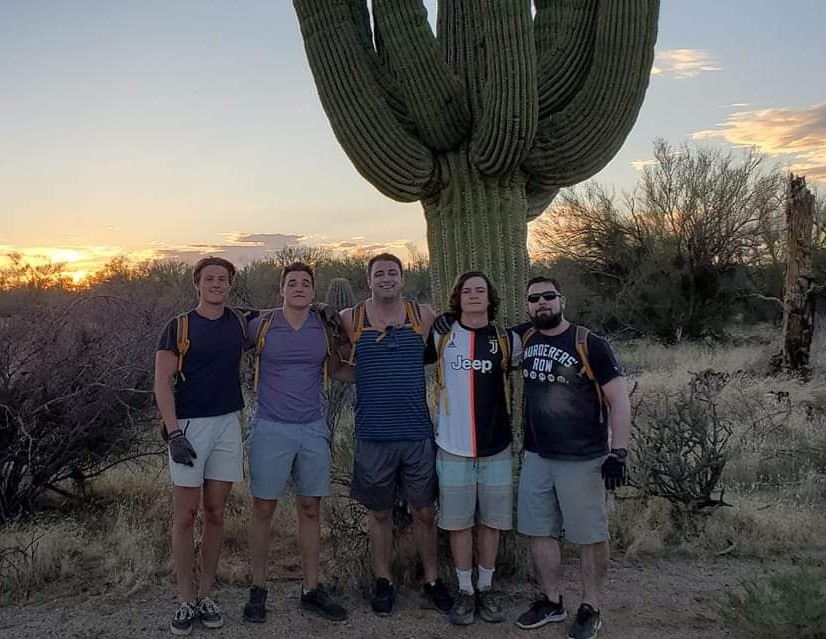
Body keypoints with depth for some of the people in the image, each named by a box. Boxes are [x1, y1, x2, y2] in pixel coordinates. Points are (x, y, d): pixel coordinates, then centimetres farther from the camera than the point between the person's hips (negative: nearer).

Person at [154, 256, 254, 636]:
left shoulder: (241, 322, 6)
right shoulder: (179, 326, -3)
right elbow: (162, 382, -6)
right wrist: (174, 433, -16)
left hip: (228, 424, 3)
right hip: (189, 426, -3)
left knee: (215, 513, 8)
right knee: (185, 515, 1)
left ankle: (206, 595, 19)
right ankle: (185, 601, 12)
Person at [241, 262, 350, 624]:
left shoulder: (324, 325, 2)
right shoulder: (261, 325, -3)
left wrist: (338, 343, -1)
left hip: (313, 430, 2)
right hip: (271, 430, -2)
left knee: (309, 509, 9)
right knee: (263, 509, 4)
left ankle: (311, 590, 20)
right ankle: (258, 590, 19)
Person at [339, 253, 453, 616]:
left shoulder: (424, 316, 1)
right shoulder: (350, 320, -2)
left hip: (417, 433, 1)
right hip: (373, 435, 0)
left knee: (424, 512, 11)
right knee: (379, 513, 13)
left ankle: (432, 581, 28)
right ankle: (383, 582, 29)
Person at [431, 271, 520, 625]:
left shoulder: (506, 340, 0)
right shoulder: (441, 336, -1)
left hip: (496, 448, 1)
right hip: (453, 448, -1)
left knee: (491, 521, 10)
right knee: (458, 523, 7)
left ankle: (485, 588, 27)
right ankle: (465, 591, 22)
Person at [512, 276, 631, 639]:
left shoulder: (589, 344, -12)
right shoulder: (523, 338, 2)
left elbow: (618, 400, -11)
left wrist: (618, 452, -16)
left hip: (582, 460, -5)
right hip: (535, 457, 5)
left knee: (589, 536, 7)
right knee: (538, 532, 13)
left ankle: (590, 609, 24)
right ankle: (552, 602, 30)